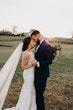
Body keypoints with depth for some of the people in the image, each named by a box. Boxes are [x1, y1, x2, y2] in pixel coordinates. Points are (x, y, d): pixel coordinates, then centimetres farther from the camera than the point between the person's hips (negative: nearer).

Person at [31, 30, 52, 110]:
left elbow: (49, 61, -21)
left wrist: (38, 63, -26)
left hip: (42, 74, -9)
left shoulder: (46, 46, -19)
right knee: (37, 92, 20)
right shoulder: (38, 45, 10)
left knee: (39, 93, 1)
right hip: (37, 73, 9)